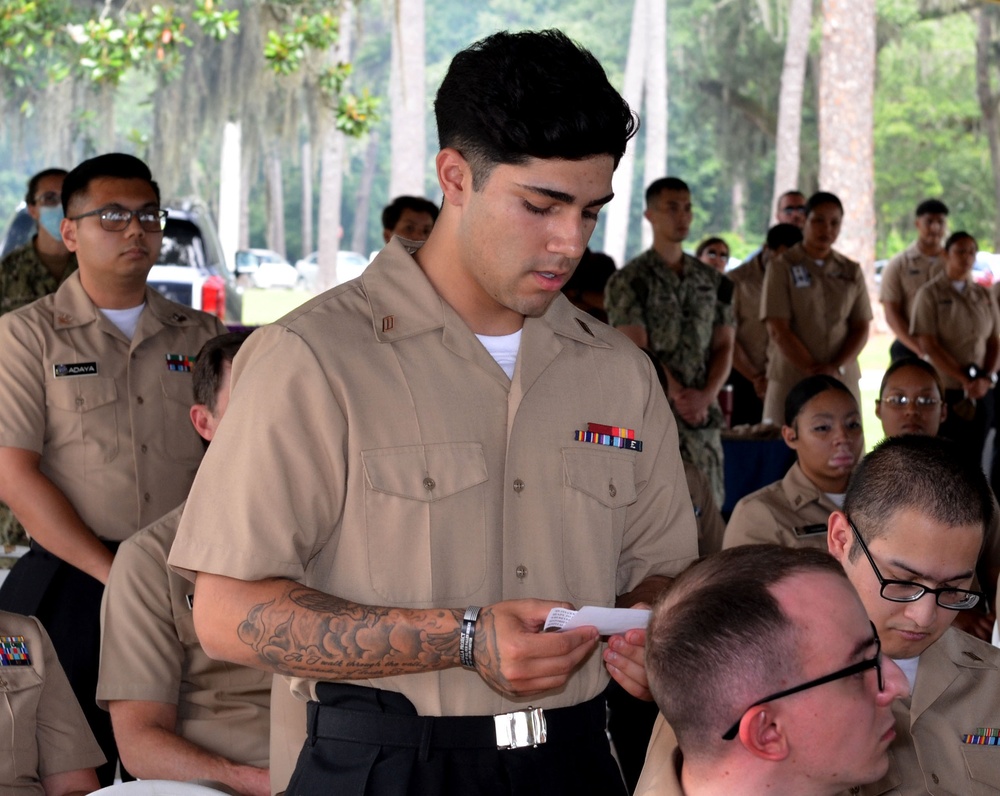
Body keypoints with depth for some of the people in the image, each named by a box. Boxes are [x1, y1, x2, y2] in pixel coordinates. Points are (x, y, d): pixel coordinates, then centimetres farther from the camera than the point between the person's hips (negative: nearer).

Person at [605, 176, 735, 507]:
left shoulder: (713, 281, 14)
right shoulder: (628, 281, -1)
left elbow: (724, 346, 10)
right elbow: (637, 351, -9)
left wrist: (705, 396, -8)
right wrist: (677, 396, -17)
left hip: (704, 414, 5)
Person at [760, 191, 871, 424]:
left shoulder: (851, 271, 13)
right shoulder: (783, 267, 3)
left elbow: (861, 328, 9)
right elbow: (777, 330, -5)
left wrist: (836, 368, -9)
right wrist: (812, 370, -14)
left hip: (843, 379, 3)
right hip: (791, 381, -3)